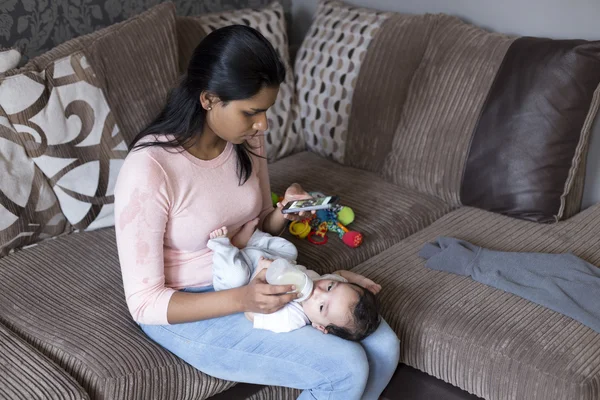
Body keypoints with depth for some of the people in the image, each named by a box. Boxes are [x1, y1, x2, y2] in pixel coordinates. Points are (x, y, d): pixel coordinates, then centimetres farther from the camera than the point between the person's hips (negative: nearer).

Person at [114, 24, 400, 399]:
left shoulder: (247, 139, -7)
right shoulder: (149, 169, -28)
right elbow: (145, 302, -22)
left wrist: (283, 213, -14)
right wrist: (241, 300, -33)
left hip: (252, 279, 7)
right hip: (187, 310, -7)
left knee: (383, 347, -4)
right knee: (346, 370, -19)